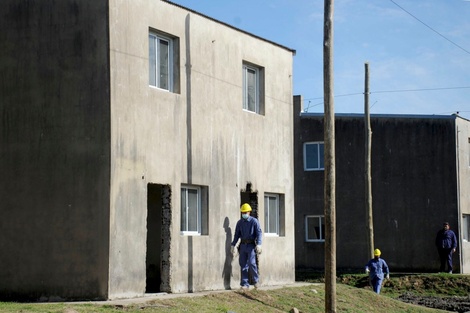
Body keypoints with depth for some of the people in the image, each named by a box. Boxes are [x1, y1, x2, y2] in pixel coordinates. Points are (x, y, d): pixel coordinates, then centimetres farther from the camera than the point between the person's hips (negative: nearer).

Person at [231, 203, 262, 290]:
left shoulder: (254, 221, -4)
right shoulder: (239, 223, 10)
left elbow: (259, 233, -10)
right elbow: (237, 235, 15)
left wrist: (258, 244, -22)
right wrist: (233, 245, 9)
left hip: (251, 245, -5)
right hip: (243, 245, 5)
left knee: (251, 263, -14)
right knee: (243, 265, 2)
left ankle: (256, 280, 7)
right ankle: (245, 284, 6)